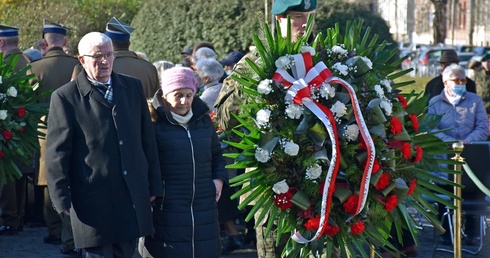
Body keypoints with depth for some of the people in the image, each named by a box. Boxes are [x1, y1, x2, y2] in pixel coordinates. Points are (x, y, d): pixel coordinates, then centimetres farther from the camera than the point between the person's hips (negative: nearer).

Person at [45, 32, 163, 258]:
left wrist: (154, 185, 12)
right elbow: (57, 152, -5)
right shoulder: (65, 97, -5)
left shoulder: (133, 87, 9)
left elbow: (147, 139, 13)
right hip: (93, 199, -4)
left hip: (133, 195, 4)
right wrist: (62, 198, -8)